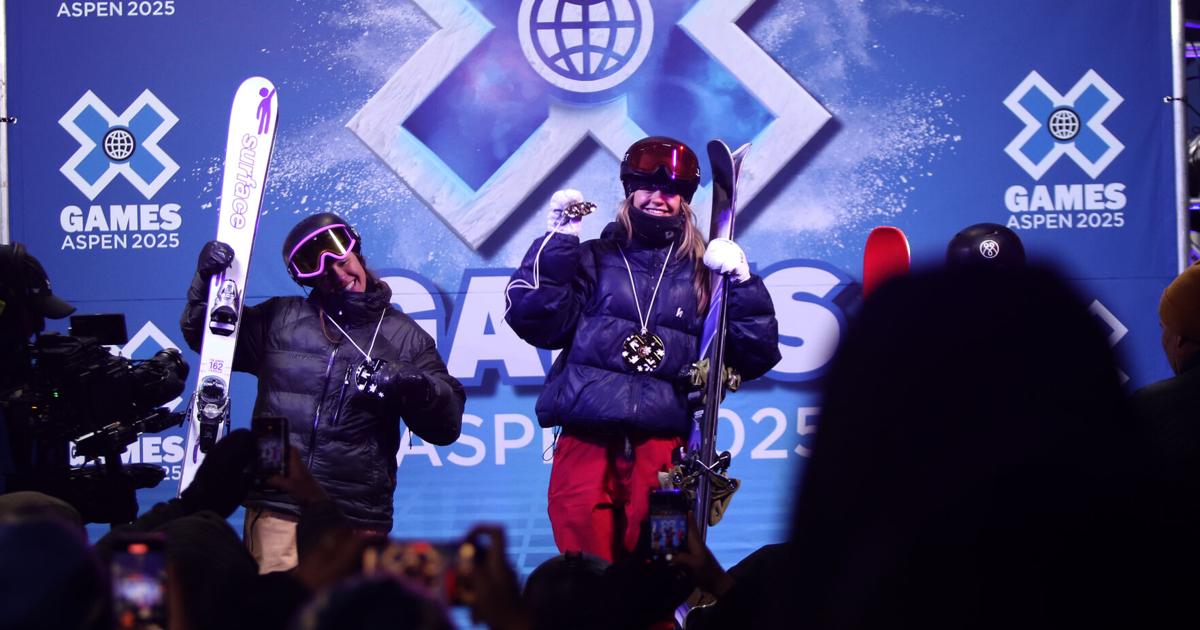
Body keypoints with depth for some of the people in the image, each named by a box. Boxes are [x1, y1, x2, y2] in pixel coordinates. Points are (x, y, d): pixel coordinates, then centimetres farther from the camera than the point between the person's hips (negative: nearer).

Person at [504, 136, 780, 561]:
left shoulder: (704, 272, 16)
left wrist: (742, 286, -2)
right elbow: (536, 321, 0)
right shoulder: (594, 260, 15)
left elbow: (754, 357, 11)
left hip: (662, 445, 0)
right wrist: (558, 242, -3)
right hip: (587, 442, 0)